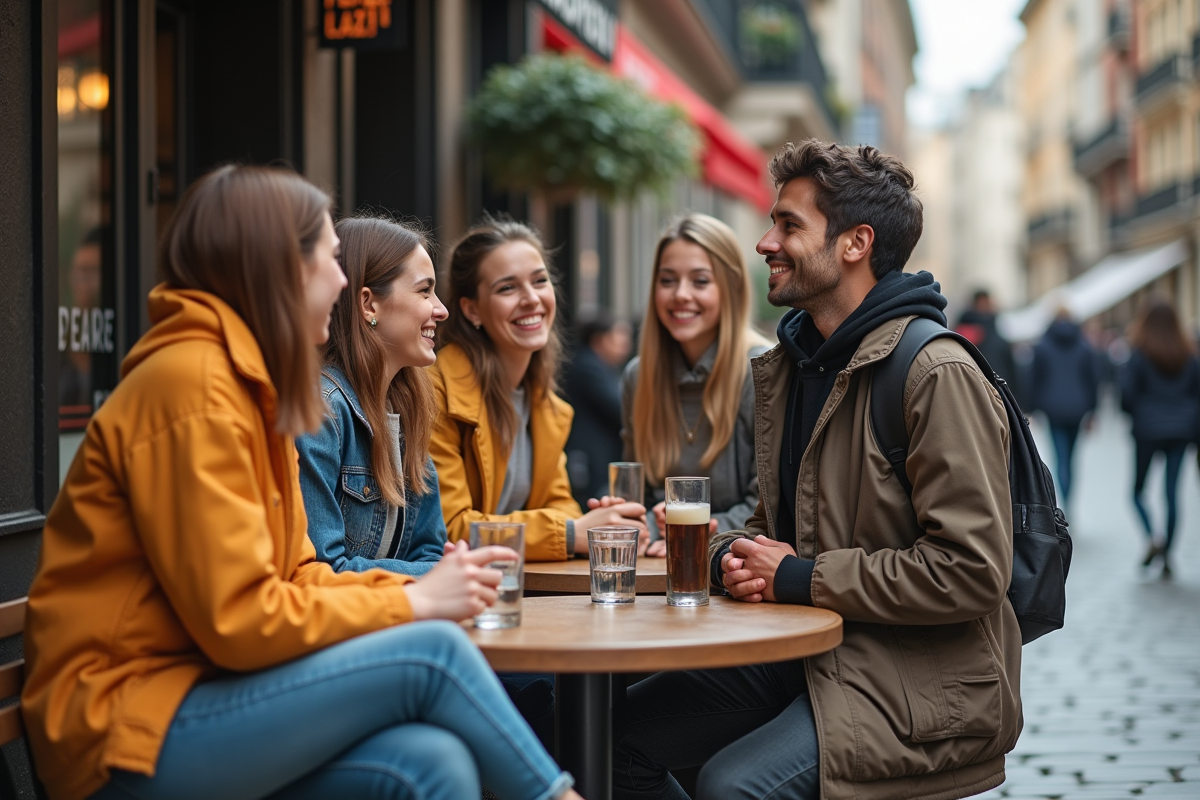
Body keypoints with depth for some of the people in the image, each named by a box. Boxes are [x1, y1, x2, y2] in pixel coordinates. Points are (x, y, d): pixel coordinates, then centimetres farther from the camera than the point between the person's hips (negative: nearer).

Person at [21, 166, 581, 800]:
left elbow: (295, 576, 14)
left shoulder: (249, 386, 15)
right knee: (431, 653, -18)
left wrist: (420, 586, -1)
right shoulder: (192, 386, -15)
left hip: (193, 696, 8)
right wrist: (414, 601, -10)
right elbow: (239, 619, -19)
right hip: (129, 738, -8)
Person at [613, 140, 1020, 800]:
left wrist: (801, 579, -17)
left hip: (924, 680, -8)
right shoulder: (789, 367, 12)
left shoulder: (937, 376, -16)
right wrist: (733, 555, -2)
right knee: (621, 735, 0)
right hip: (807, 652, 8)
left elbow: (972, 571, -23)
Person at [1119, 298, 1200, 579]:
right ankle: (1167, 554, 3)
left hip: (1148, 429, -3)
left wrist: (1133, 413, 11)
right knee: (1172, 492, 5)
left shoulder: (1140, 355, -7)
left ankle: (1152, 538, -15)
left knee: (1138, 489, 9)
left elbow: (1127, 393, -8)